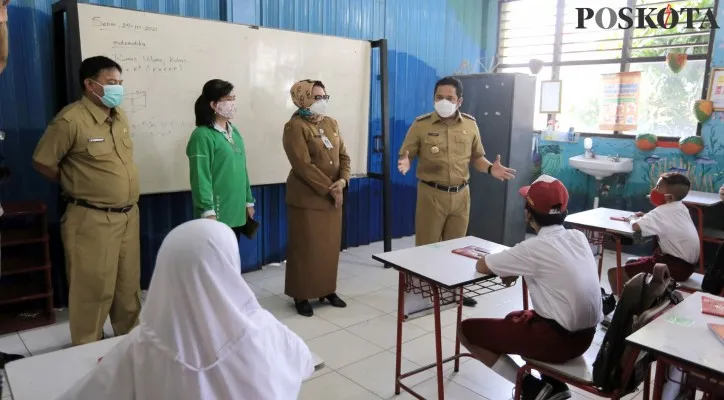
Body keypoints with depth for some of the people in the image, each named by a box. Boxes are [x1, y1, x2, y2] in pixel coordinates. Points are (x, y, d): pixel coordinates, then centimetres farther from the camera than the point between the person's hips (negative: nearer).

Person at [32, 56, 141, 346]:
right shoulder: (71, 120, -14)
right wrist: (77, 186, 3)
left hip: (128, 215, 7)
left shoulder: (120, 117, 9)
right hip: (92, 220, -7)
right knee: (94, 290, 3)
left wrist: (126, 194, 13)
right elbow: (42, 161, -7)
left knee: (129, 285, 17)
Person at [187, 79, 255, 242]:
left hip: (236, 212, 8)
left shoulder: (234, 132, 12)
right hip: (217, 214, -7)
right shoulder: (203, 135, -13)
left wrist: (248, 201, 16)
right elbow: (201, 177, -17)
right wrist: (208, 212, -20)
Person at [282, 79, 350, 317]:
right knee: (306, 248, 1)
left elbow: (343, 155, 10)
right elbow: (303, 166, -19)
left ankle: (327, 290, 26)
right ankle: (301, 295, 14)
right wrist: (329, 188, -18)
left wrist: (342, 180, -9)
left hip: (333, 196, 7)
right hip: (307, 197, -7)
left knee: (330, 246, 12)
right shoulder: (295, 127, -12)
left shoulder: (331, 123, 11)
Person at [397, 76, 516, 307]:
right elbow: (406, 154, -3)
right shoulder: (421, 124, -5)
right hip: (431, 194, -3)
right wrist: (405, 162, -27)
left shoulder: (470, 125, 5)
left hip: (460, 194, 3)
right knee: (427, 245, 3)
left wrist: (490, 168, -8)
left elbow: (477, 157, 12)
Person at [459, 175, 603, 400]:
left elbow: (481, 266, -8)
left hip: (558, 339, -8)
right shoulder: (579, 237, 1)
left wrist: (506, 265, 12)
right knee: (514, 319, 32)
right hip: (585, 336, 8)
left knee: (466, 330, 1)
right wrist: (515, 268, 4)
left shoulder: (534, 248, -19)